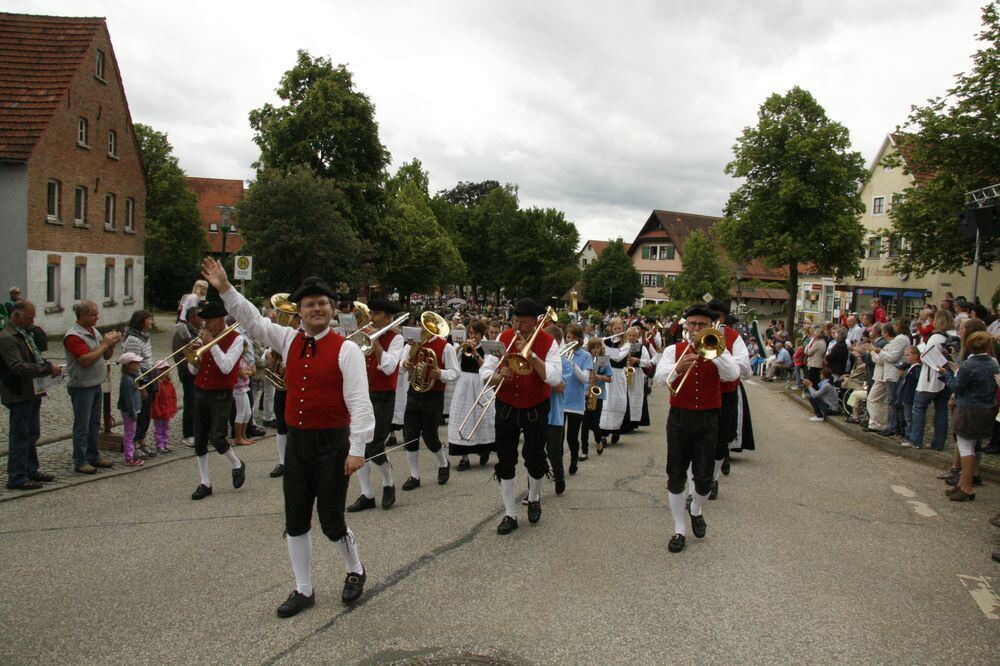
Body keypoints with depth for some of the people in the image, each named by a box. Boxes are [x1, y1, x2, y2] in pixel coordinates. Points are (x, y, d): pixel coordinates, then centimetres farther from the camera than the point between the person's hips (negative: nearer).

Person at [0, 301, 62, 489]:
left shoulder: (25, 334, 13)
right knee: (20, 437, -1)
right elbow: (18, 367, -25)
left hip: (32, 393, 10)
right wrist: (48, 369, -23)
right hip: (19, 396, -10)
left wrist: (49, 365, 5)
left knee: (32, 435, 18)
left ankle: (31, 471, 30)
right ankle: (17, 478, 8)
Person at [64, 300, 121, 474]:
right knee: (82, 426, -1)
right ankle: (80, 462, 7)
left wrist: (112, 343, -4)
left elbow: (106, 356, 14)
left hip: (96, 385, 8)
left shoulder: (94, 331, 10)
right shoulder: (73, 336, -17)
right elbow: (86, 360, -26)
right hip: (81, 387, -8)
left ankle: (93, 456, 26)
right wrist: (105, 344, -20)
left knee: (94, 424, 15)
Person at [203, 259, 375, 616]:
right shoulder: (289, 340, 6)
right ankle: (303, 590, 27)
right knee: (296, 521, 11)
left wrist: (357, 449, -19)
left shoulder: (345, 349, -12)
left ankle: (355, 572, 32)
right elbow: (253, 321, 11)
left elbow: (359, 401, -15)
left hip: (332, 442, -6)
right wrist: (226, 289, -2)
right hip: (297, 440, 6)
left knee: (331, 520, 3)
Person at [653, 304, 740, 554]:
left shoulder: (717, 350, 3)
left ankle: (696, 511, 36)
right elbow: (659, 378, -15)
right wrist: (679, 367, -33)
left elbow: (732, 375, -16)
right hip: (679, 418, 0)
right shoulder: (674, 350, 2)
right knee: (676, 477, 3)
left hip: (708, 420, 0)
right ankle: (679, 530, 16)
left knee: (704, 477, 4)